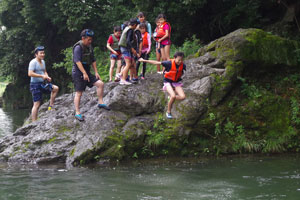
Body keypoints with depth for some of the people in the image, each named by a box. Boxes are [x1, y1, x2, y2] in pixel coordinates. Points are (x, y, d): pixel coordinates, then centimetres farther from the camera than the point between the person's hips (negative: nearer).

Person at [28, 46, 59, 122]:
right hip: (35, 84, -8)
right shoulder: (33, 62, -13)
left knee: (55, 88, -3)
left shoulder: (43, 61, 13)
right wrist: (42, 76, -23)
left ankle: (50, 106, 7)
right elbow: (30, 73, -23)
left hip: (43, 83, 8)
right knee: (37, 104, -8)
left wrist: (47, 77, 3)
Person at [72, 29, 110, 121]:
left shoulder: (89, 47, 11)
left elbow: (93, 61, 18)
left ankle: (100, 102, 8)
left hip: (87, 73, 8)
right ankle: (77, 113, 2)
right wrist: (84, 73, -27)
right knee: (79, 92, -5)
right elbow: (78, 61, -23)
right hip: (78, 73, -8)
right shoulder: (78, 47, -15)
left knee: (100, 83, -3)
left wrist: (96, 72, 10)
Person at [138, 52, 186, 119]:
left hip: (177, 82, 4)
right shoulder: (169, 63, -22)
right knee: (173, 96, -26)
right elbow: (156, 63, -17)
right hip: (168, 82, -4)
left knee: (182, 97, -15)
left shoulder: (182, 65, -14)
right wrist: (144, 60, -14)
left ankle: (171, 97, 18)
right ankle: (168, 112, -5)